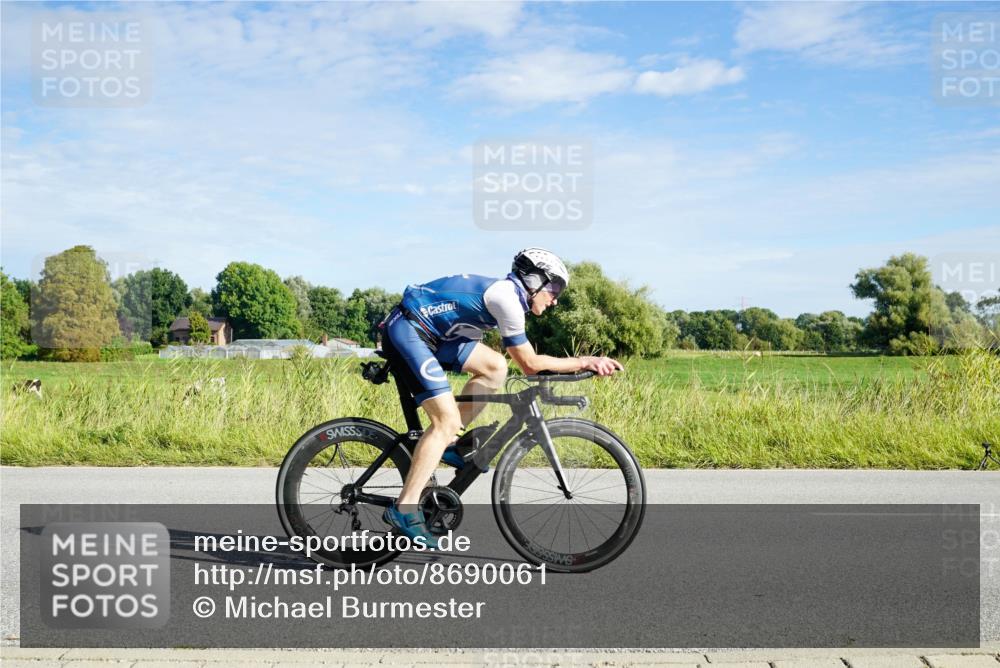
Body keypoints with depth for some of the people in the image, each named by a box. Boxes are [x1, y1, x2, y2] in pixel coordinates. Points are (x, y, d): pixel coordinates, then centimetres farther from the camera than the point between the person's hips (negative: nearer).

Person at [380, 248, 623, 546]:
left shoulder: (504, 292, 14)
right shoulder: (507, 298, -15)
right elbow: (530, 364, -11)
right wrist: (585, 362, -7)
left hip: (427, 332, 10)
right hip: (406, 330, -10)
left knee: (495, 367, 2)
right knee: (447, 419, -15)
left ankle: (447, 441, 8)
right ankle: (404, 509, -13)